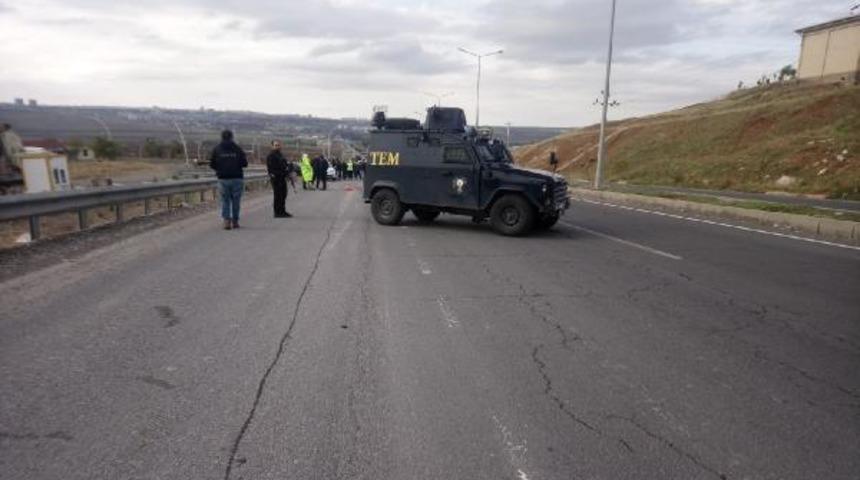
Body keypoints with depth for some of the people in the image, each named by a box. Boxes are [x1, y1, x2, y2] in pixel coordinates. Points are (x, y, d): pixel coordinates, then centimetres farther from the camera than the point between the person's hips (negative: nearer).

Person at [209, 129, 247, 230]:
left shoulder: (217, 149, 2)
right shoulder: (237, 149, -1)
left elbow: (212, 164, 0)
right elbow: (245, 163, -3)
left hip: (223, 179, 1)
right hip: (237, 178, -1)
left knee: (225, 200, 7)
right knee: (236, 200, 8)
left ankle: (226, 221, -5)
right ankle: (235, 221, 12)